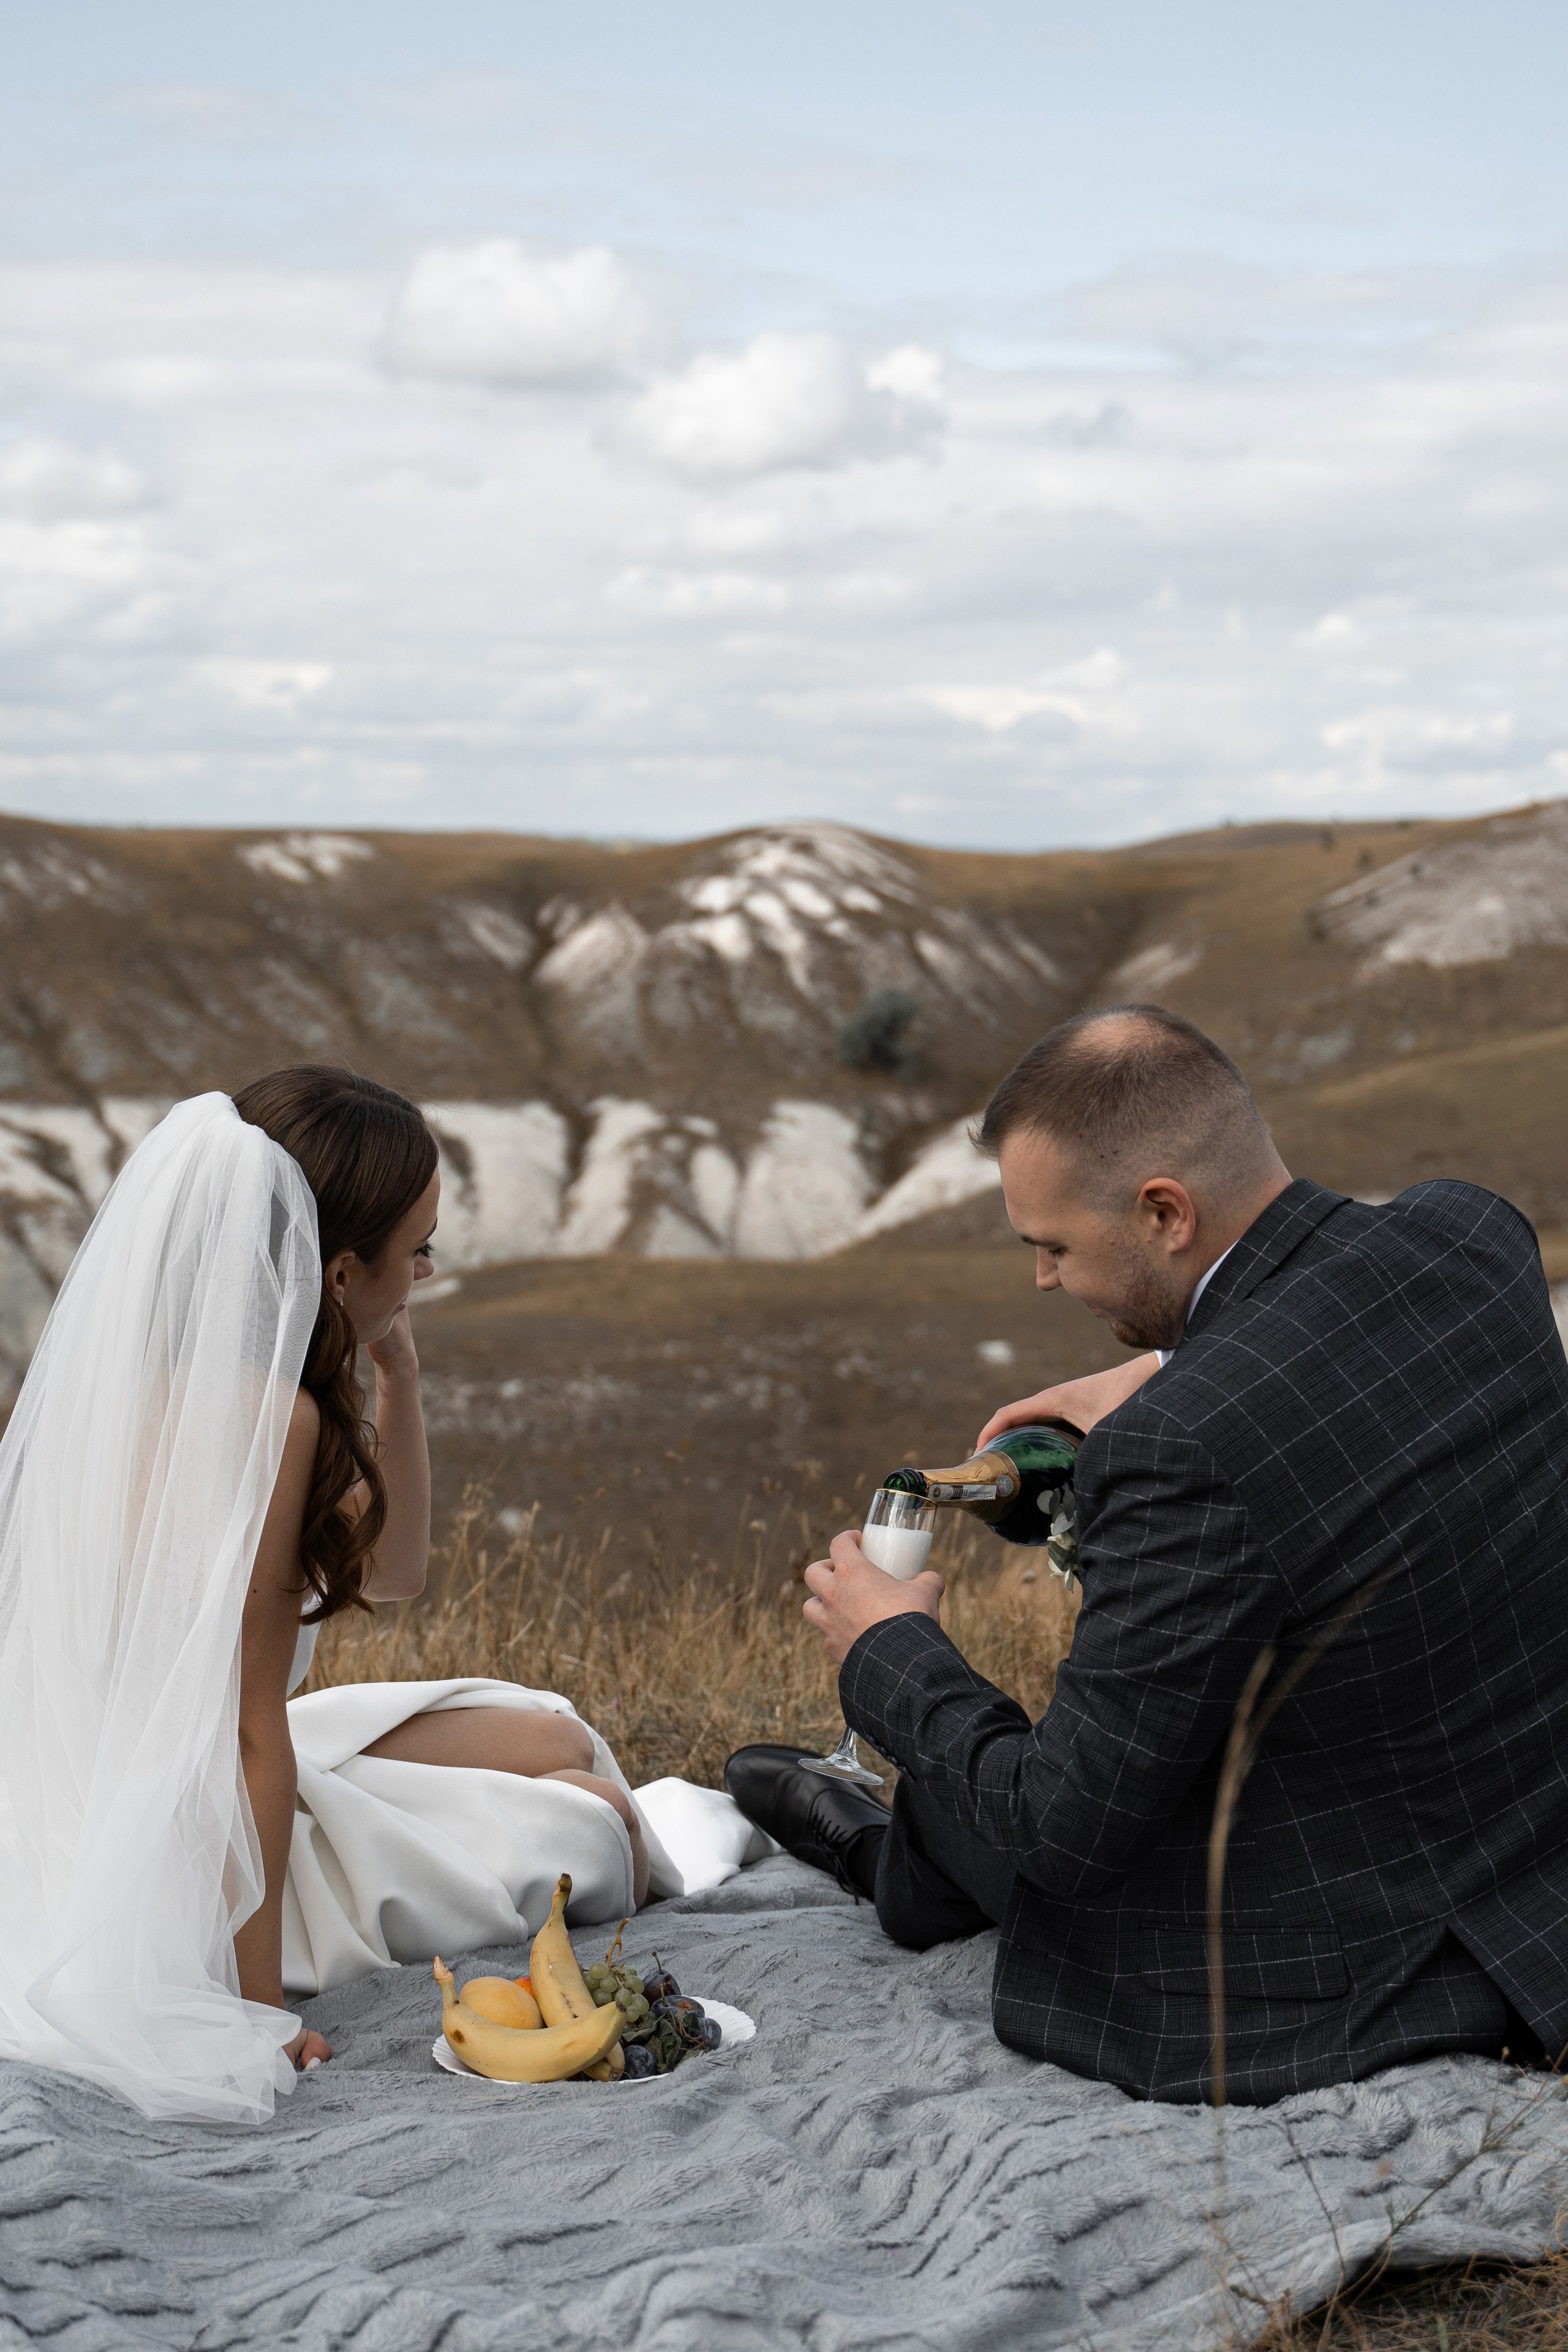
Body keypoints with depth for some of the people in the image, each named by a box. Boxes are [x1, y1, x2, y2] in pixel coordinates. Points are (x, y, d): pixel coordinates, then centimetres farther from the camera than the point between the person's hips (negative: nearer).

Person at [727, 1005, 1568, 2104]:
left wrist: (888, 1652, -3)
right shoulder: (1475, 1231, -8)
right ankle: (913, 1858, 51)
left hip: (1355, 1988, -7)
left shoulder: (1190, 1449, -31)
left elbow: (1068, 1827, -20)